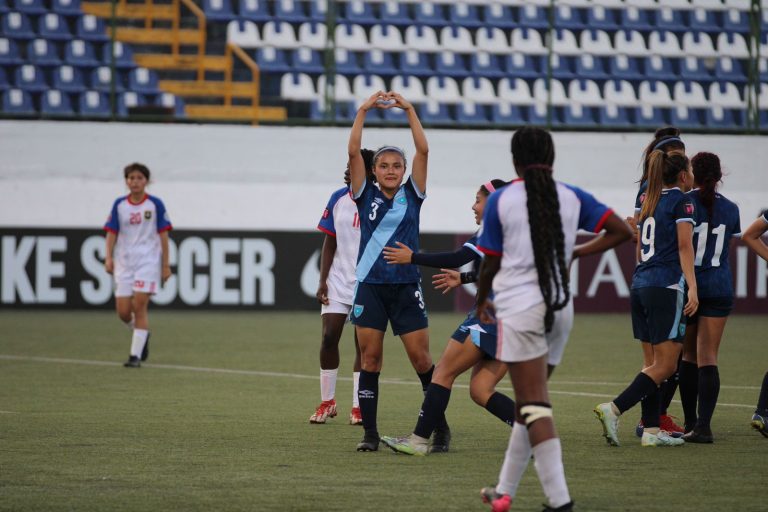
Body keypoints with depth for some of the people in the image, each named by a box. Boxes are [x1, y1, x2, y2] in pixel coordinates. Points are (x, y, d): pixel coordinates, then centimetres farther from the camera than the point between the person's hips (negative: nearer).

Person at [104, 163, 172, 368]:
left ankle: (136, 355, -9)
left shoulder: (155, 204, -1)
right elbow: (112, 232, 6)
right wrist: (109, 257, -8)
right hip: (124, 261, 3)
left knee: (139, 306, -13)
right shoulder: (119, 204, 6)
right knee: (123, 311, -1)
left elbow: (163, 235, 1)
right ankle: (143, 334, 31)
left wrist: (166, 264, -1)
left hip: (148, 260, -3)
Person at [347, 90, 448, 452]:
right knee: (370, 360, 0)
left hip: (406, 286, 0)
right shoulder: (366, 196, 6)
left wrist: (409, 110, -5)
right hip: (370, 286, 0)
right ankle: (370, 432, 4)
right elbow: (353, 153, -4)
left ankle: (441, 427, 9)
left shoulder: (412, 195, 6)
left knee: (422, 359, -2)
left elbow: (423, 151, -2)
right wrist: (363, 112, -8)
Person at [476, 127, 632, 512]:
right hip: (558, 307, 5)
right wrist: (576, 253, 12)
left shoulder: (500, 201, -6)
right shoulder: (572, 198, 4)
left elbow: (490, 263, -1)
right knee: (531, 401, 16)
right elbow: (621, 231, 2)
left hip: (518, 307, -5)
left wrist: (481, 301, 16)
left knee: (534, 405, -5)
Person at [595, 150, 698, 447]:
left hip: (640, 285, 8)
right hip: (667, 287, -8)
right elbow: (684, 247, -11)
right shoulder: (682, 201, -3)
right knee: (665, 366, -7)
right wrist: (692, 287, -16)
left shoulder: (649, 203, 18)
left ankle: (651, 430, 5)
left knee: (653, 364, 9)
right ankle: (614, 409, -19)